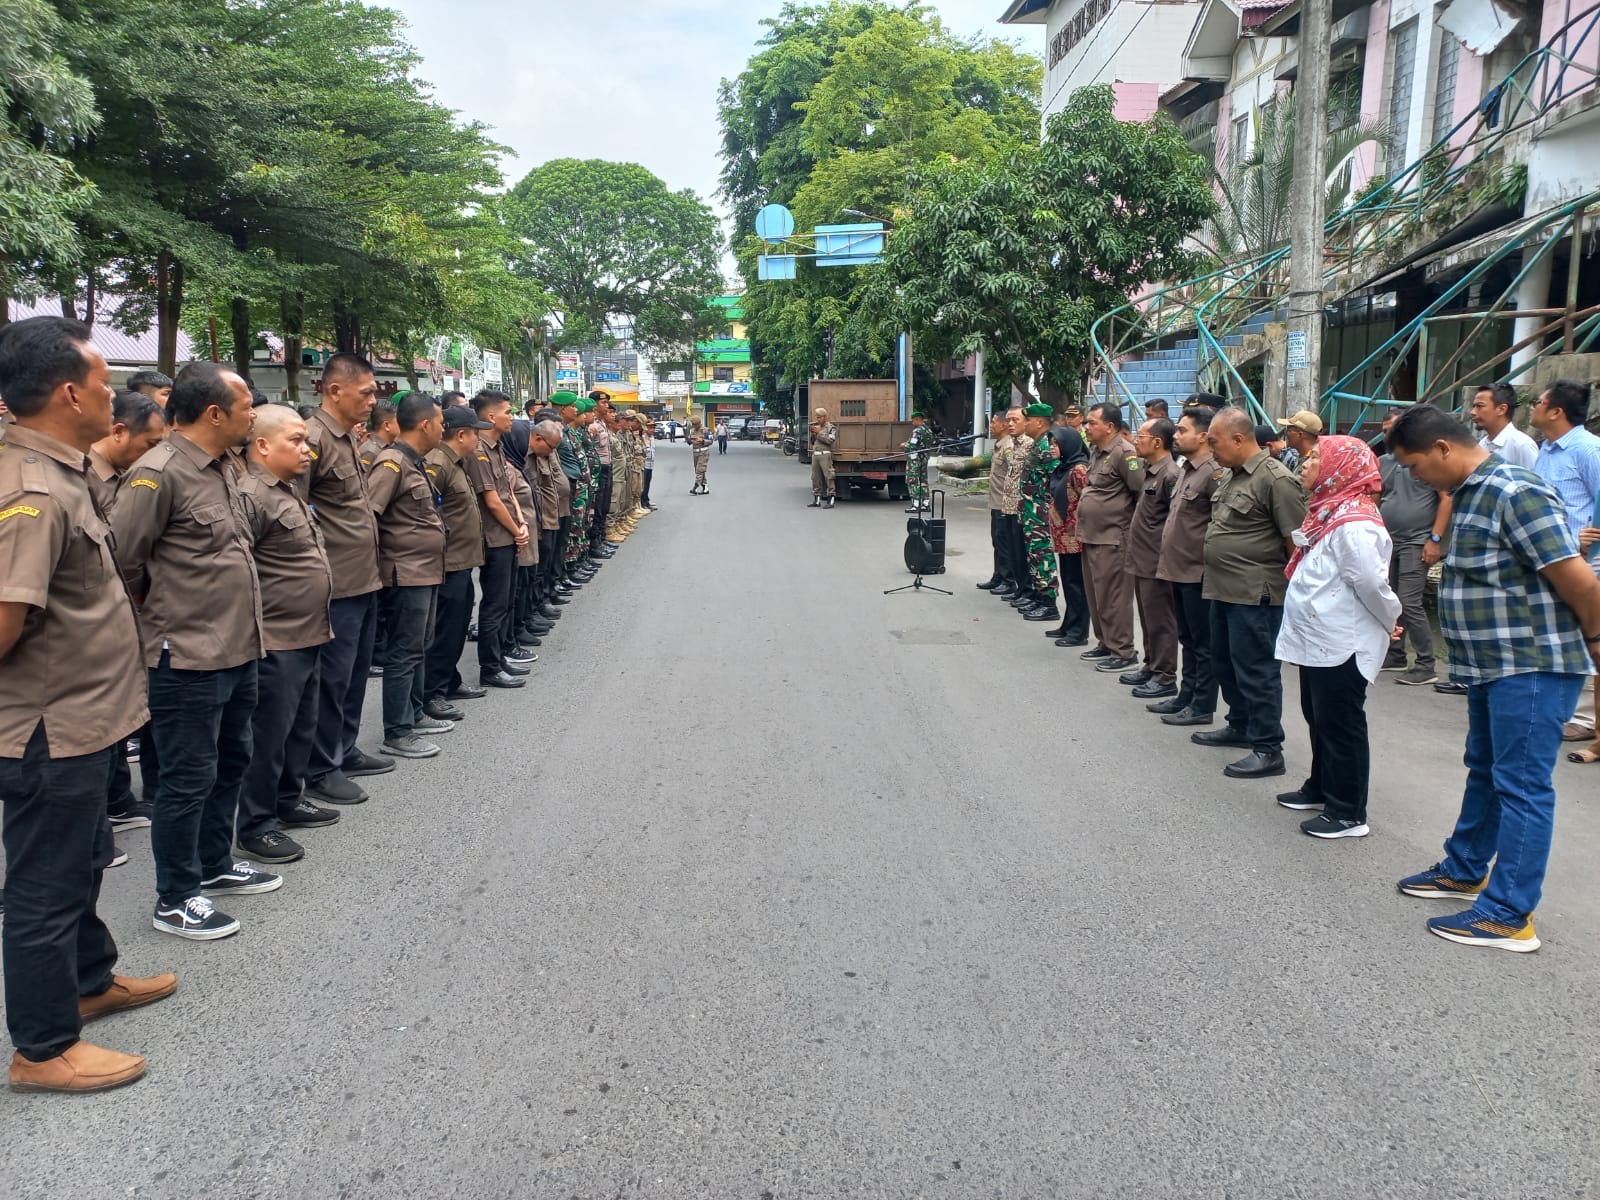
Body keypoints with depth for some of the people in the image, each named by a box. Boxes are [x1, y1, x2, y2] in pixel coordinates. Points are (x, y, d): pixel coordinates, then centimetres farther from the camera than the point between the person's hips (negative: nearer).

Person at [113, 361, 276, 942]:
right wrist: (158, 612, 1)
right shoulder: (159, 473, -18)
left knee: (230, 763, 20)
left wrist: (242, 626, 16)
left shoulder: (222, 468, 10)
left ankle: (215, 866, 37)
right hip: (188, 658, -9)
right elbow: (121, 559, -15)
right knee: (189, 779, 2)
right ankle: (174, 900, 17)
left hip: (238, 649, 9)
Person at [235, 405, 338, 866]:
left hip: (306, 636, 10)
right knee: (268, 736, 0)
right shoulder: (251, 495, -18)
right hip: (275, 642, -10)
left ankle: (288, 801, 34)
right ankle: (253, 827, 11)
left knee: (301, 728, 19)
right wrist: (253, 627, -20)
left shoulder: (287, 491, 15)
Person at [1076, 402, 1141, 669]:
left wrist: (1133, 523, -10)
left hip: (1112, 538, -10)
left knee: (1113, 597, -4)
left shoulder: (1124, 453, -16)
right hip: (1091, 535, 10)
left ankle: (1123, 652, 5)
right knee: (1096, 595, 16)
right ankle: (1105, 644, 28)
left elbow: (1143, 491, -18)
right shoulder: (1096, 451, 13)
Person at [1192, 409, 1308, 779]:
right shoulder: (1233, 475, 13)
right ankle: (1240, 726, 37)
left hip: (1255, 594, -10)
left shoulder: (1275, 479, -16)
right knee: (1225, 662, 20)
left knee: (1256, 671, -4)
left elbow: (1297, 540, -16)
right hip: (1224, 590, 10)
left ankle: (1267, 750, 5)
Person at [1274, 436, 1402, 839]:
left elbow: (1372, 583, -24)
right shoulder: (1329, 512, 11)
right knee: (1318, 719, 21)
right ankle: (1321, 788, 36)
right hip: (1318, 640, 10)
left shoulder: (1353, 524, -23)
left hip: (1342, 645, -10)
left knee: (1341, 726, -1)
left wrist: (1390, 620, -9)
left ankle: (1349, 813, 9)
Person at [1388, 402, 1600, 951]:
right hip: (1494, 664, 10)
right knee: (1484, 771, 21)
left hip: (1532, 666, -10)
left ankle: (1509, 916, 6)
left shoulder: (1514, 494, -20)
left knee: (1521, 786, -2)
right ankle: (1465, 871, 37)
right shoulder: (1472, 492, 10)